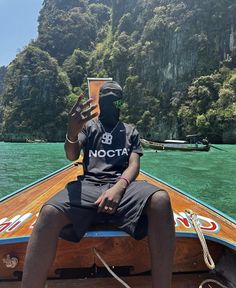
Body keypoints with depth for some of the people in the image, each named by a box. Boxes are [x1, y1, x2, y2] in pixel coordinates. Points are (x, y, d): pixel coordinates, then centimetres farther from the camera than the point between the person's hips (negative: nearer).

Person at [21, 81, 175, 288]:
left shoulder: (130, 131, 23)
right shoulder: (88, 126, 21)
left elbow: (134, 165, 7)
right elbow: (72, 156, 3)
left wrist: (118, 187, -17)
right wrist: (72, 132, -22)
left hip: (123, 186, 1)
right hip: (89, 185, 0)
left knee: (160, 200, -34)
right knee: (50, 212, -33)